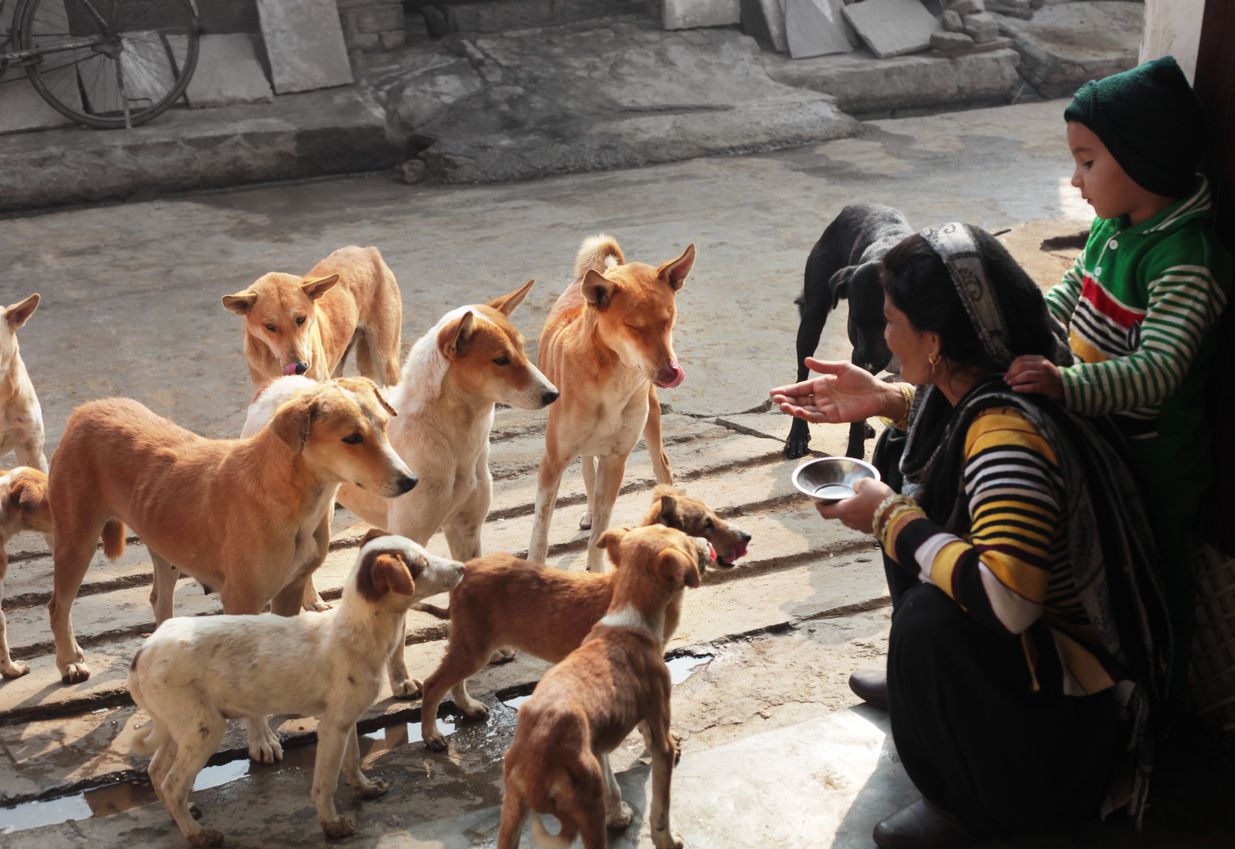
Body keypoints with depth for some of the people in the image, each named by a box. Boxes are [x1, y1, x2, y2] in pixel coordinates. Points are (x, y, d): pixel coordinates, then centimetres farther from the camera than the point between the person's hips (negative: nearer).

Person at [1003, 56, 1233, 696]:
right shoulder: (1113, 227, -1)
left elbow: (1158, 371, -37)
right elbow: (1070, 293, 15)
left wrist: (1068, 386, -52)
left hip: (1154, 463, -8)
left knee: (1153, 578, 12)